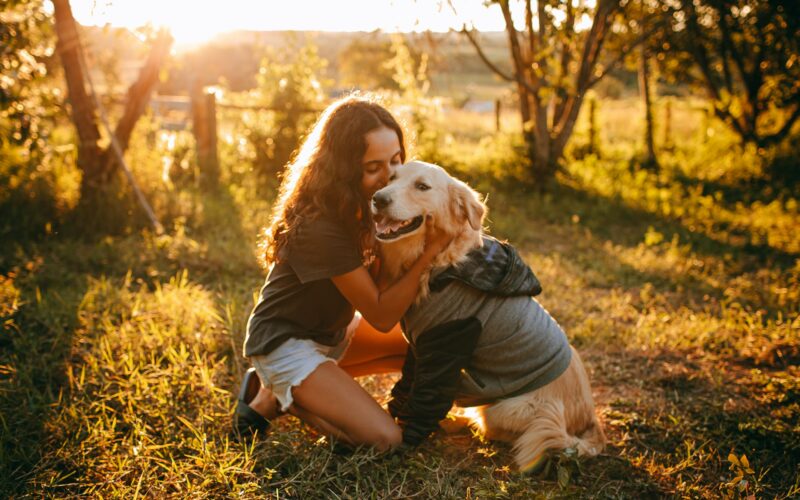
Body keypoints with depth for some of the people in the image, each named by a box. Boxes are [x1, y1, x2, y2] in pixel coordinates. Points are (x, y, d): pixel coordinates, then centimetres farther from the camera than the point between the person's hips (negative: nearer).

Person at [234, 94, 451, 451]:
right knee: (384, 439, -19)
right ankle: (272, 398, 2)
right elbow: (381, 316, -25)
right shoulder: (319, 226, -31)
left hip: (331, 331, 9)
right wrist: (429, 252, -31)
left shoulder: (361, 206, -4)